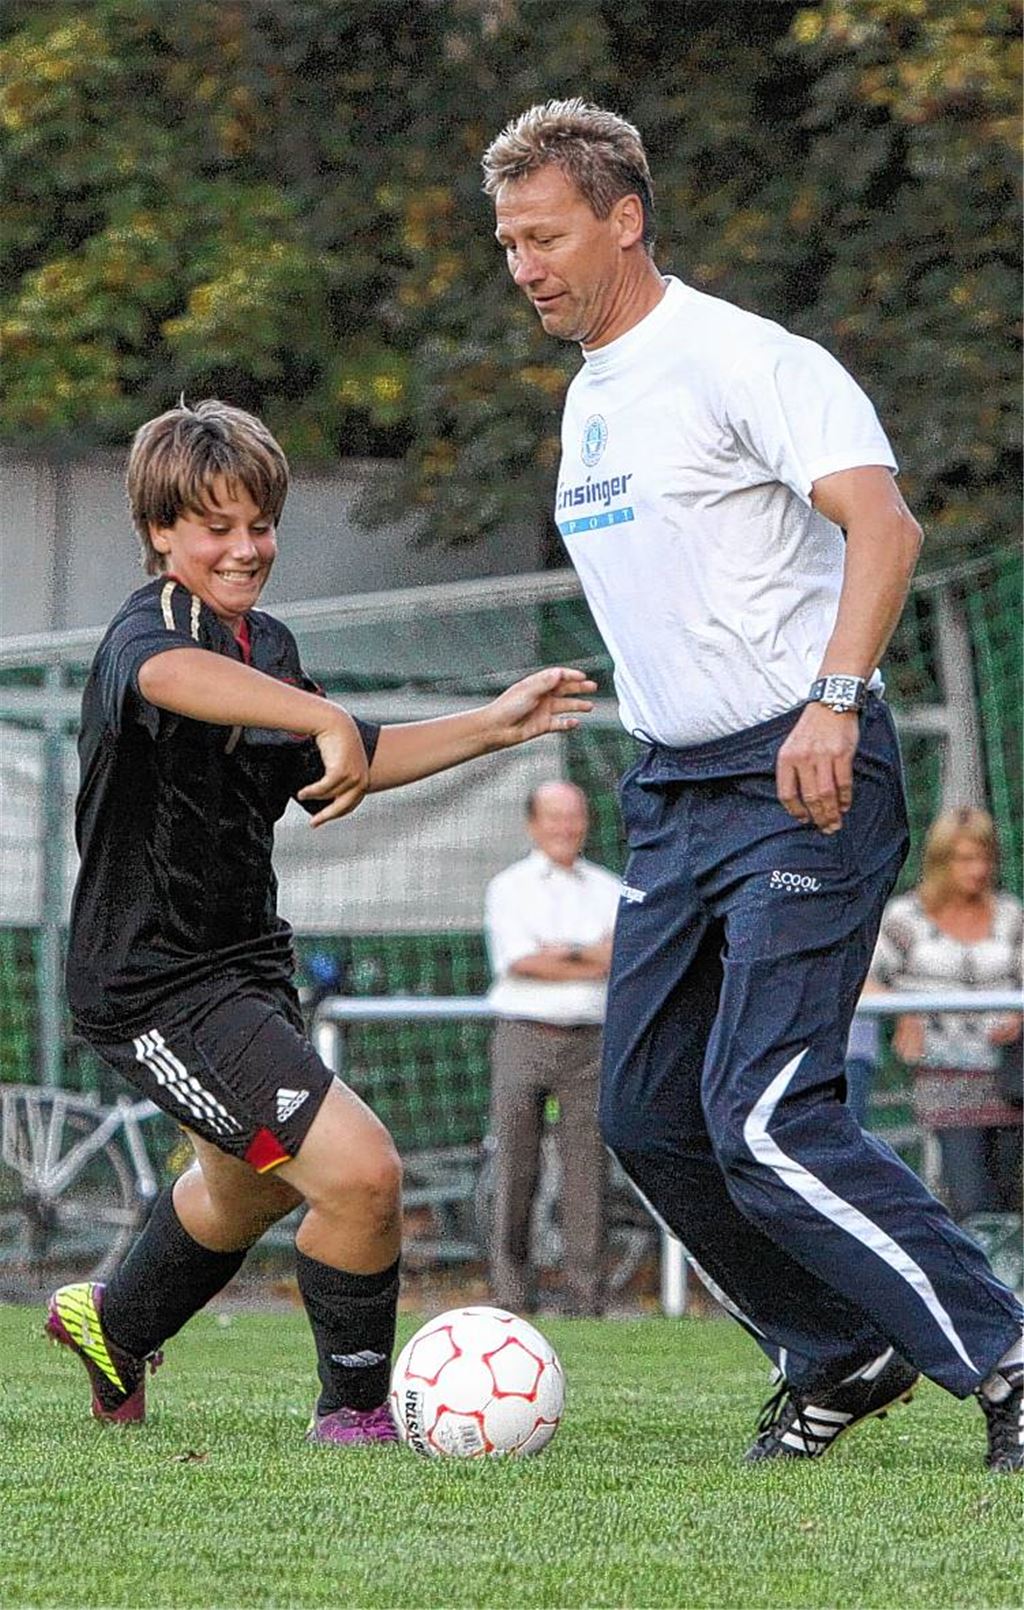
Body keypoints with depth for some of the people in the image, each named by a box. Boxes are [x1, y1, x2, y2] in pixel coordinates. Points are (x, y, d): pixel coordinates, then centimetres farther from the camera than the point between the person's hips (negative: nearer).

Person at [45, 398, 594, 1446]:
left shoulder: (269, 644, 9)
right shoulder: (149, 628, -20)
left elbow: (340, 770, 23)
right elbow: (170, 676, -46)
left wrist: (492, 728, 15)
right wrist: (325, 718, -58)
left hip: (243, 960, 10)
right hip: (155, 986, -10)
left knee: (248, 1190, 32)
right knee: (357, 1169, -21)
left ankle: (116, 1322, 58)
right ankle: (355, 1408, -1)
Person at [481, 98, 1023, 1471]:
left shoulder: (737, 358, -12)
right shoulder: (589, 399, 16)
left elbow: (881, 520, -25)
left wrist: (833, 699, -38)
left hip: (803, 783, -9)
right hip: (673, 792, 9)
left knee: (767, 1122, -17)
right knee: (647, 1115, 6)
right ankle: (839, 1357, 21)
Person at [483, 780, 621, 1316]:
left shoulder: (608, 891, 14)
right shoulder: (509, 888, 6)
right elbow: (519, 961, -9)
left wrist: (560, 951, -11)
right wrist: (593, 963, -7)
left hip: (588, 1044, 2)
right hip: (523, 1035, -2)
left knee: (588, 1170, -2)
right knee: (515, 1172, -4)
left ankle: (586, 1302, 0)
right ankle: (512, 1302, -1)